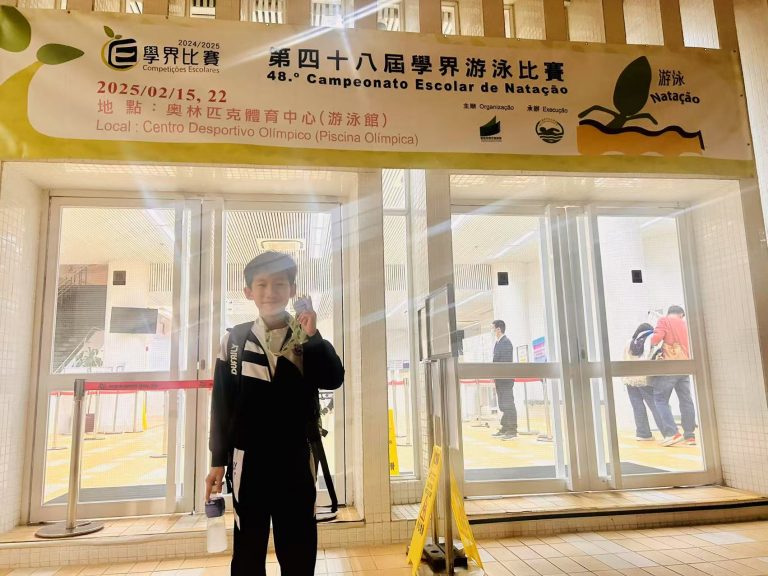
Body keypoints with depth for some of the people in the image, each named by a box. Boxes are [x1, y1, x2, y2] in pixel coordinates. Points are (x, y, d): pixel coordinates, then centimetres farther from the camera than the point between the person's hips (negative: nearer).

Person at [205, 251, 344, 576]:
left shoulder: (308, 339, 1)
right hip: (248, 460, 0)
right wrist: (217, 461, 4)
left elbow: (333, 380, -14)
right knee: (248, 549, 13)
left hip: (296, 460, 0)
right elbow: (222, 404, 3)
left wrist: (313, 335, -24)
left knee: (299, 549, 11)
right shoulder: (234, 340, 0)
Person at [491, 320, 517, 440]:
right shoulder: (497, 343, 15)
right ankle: (505, 429, 20)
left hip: (506, 378, -9)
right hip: (499, 378, 9)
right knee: (503, 405, 13)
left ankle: (512, 431, -4)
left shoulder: (506, 342, -12)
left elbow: (506, 362, -18)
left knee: (508, 404, -7)